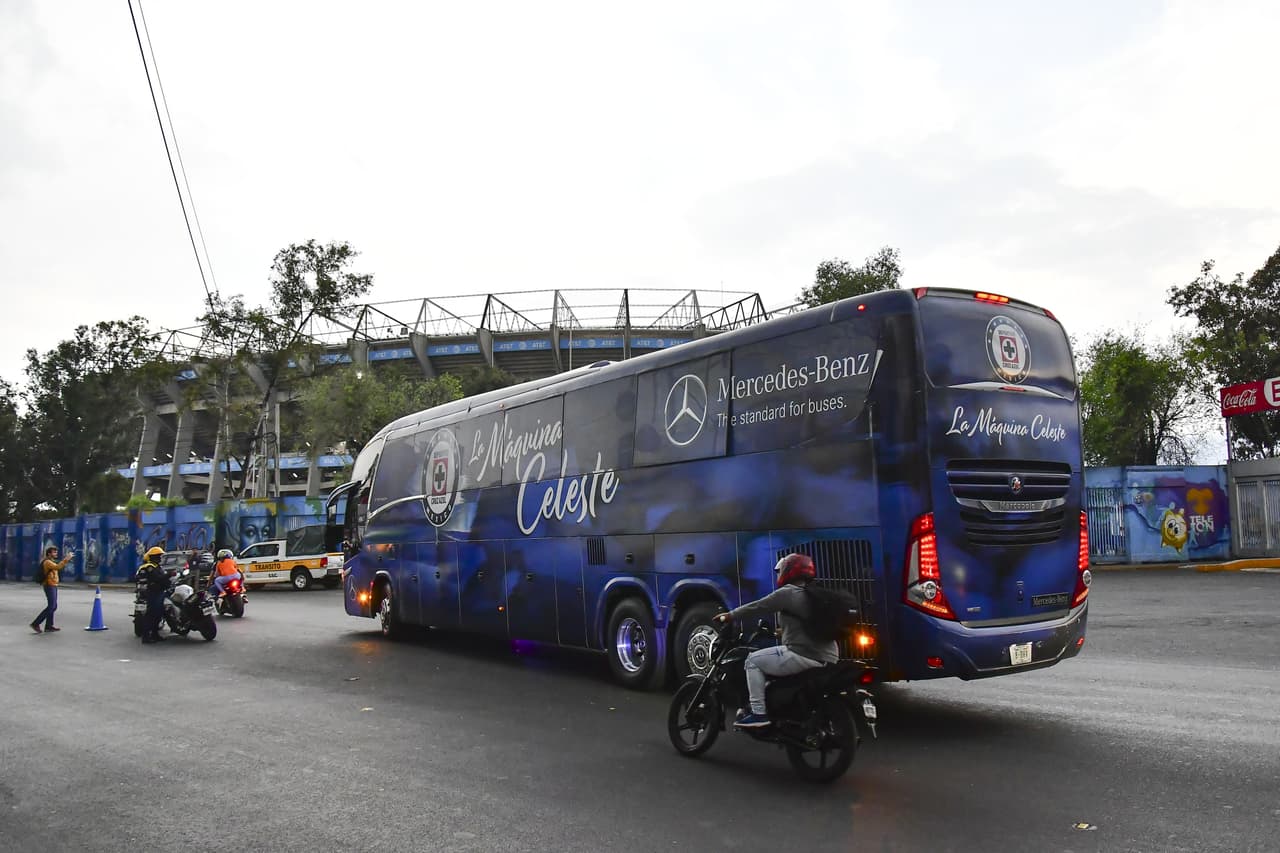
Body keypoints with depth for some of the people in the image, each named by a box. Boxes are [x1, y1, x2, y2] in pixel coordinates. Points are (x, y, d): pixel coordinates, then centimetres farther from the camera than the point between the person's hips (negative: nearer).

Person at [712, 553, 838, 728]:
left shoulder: (788, 593, -7)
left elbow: (757, 607, -5)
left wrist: (729, 616, 5)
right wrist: (783, 630, 40)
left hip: (804, 656, -9)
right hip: (827, 657, 9)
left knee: (754, 661, 0)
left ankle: (759, 713, -6)